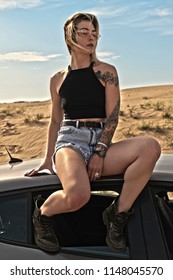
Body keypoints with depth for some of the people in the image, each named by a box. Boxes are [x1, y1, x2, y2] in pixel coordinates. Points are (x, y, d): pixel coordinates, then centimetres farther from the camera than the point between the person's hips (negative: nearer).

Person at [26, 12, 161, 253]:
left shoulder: (106, 72, 8)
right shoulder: (58, 79, 13)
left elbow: (112, 117, 0)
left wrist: (100, 153, -12)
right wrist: (48, 159, 14)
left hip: (101, 142, 1)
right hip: (70, 142, -1)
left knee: (151, 147, -31)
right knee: (77, 195, -36)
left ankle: (119, 213, -15)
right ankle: (42, 214, 0)